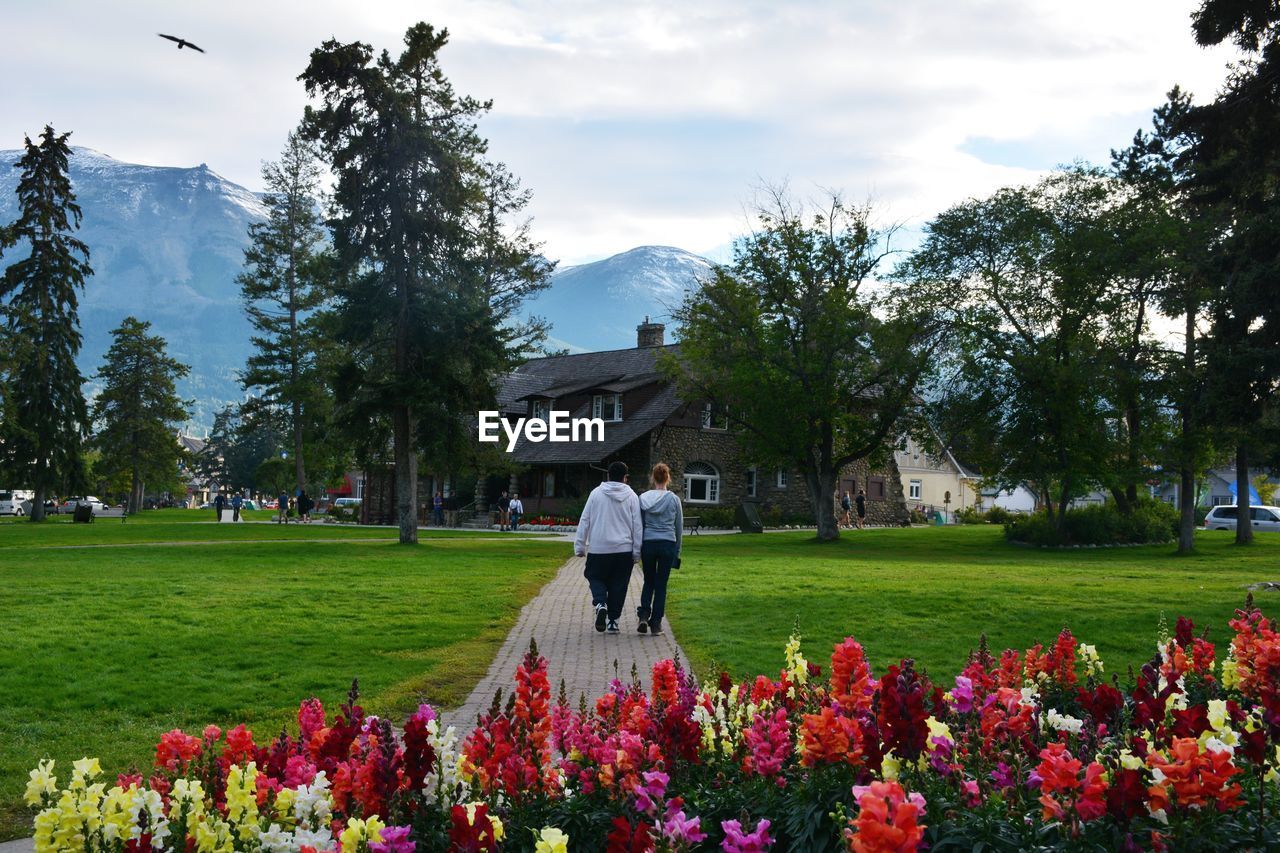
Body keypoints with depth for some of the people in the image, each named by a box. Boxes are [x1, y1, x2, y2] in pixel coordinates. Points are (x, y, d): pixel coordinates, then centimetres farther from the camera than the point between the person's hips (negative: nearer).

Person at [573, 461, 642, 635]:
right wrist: (636, 552, 7)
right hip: (623, 549, 1)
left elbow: (584, 521, 0)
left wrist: (579, 547, 6)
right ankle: (613, 620, 12)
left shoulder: (596, 493, 0)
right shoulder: (631, 496, 1)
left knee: (595, 577, 15)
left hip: (598, 549, -1)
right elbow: (637, 526, 1)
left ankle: (600, 604, -12)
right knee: (618, 585, 10)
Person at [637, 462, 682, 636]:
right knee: (661, 584, 8)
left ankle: (644, 615, -1)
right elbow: (679, 527, 3)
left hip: (648, 544, 1)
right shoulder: (674, 499, -4)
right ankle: (656, 623, 8)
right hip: (668, 544, -1)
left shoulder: (643, 498, -2)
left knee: (648, 582, 17)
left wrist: (637, 547, 12)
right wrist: (678, 549, 14)